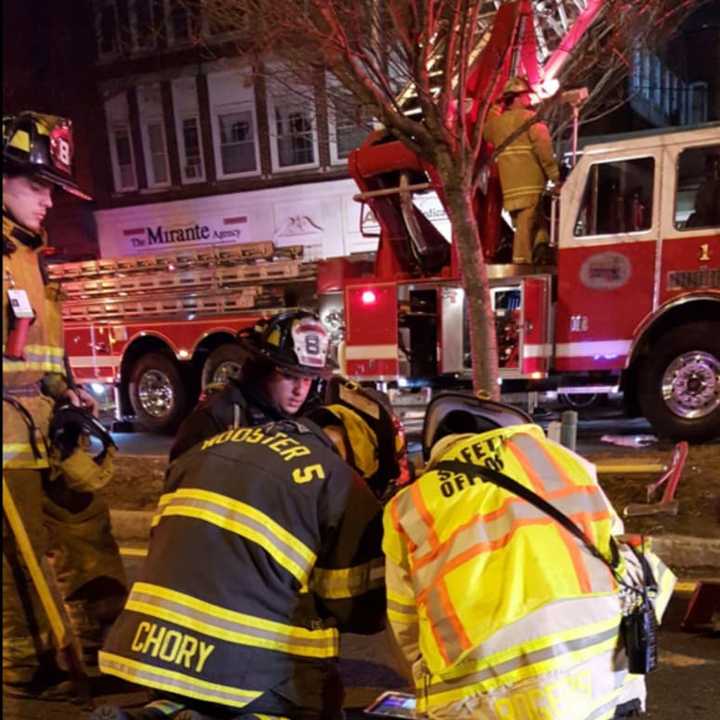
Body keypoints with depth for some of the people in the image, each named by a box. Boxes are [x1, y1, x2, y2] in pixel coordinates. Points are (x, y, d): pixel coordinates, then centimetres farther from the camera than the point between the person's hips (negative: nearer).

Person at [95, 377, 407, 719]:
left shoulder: (209, 448, 11)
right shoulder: (342, 486, -9)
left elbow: (162, 541, 17)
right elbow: (362, 611, -2)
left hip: (155, 649, 6)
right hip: (256, 670, -6)